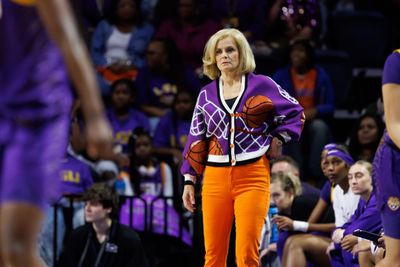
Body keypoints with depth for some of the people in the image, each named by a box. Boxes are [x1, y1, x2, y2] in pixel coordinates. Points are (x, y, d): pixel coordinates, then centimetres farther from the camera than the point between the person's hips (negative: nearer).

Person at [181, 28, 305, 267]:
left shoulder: (261, 85, 4)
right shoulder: (207, 94, 12)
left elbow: (295, 112, 12)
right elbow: (196, 139, 14)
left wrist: (279, 138, -2)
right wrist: (189, 180, 9)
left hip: (253, 176, -3)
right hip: (216, 177, 3)